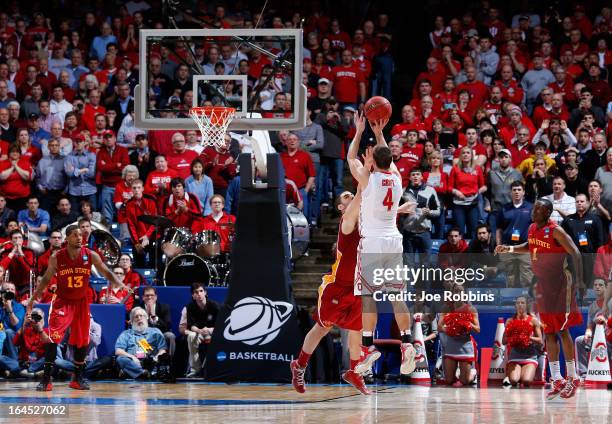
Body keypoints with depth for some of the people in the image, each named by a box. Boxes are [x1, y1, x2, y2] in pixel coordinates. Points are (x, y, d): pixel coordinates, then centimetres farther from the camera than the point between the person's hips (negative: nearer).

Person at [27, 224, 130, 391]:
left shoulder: (90, 256, -10)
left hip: (81, 302, 3)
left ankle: (78, 378, 22)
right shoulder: (57, 258, -12)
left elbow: (106, 273, -3)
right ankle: (46, 378, -15)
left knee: (82, 341, 7)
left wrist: (120, 285, -20)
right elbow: (46, 279, 1)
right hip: (62, 301, -3)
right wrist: (33, 299, -1)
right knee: (54, 337, -17)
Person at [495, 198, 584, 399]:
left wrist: (579, 279, -28)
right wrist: (510, 249, 11)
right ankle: (557, 381, 10)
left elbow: (575, 253, -19)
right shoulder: (533, 228, 6)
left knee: (563, 330, -4)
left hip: (560, 284, -7)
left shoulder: (556, 231, -16)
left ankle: (572, 378, 4)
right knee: (549, 332, 6)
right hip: (542, 285, 7)